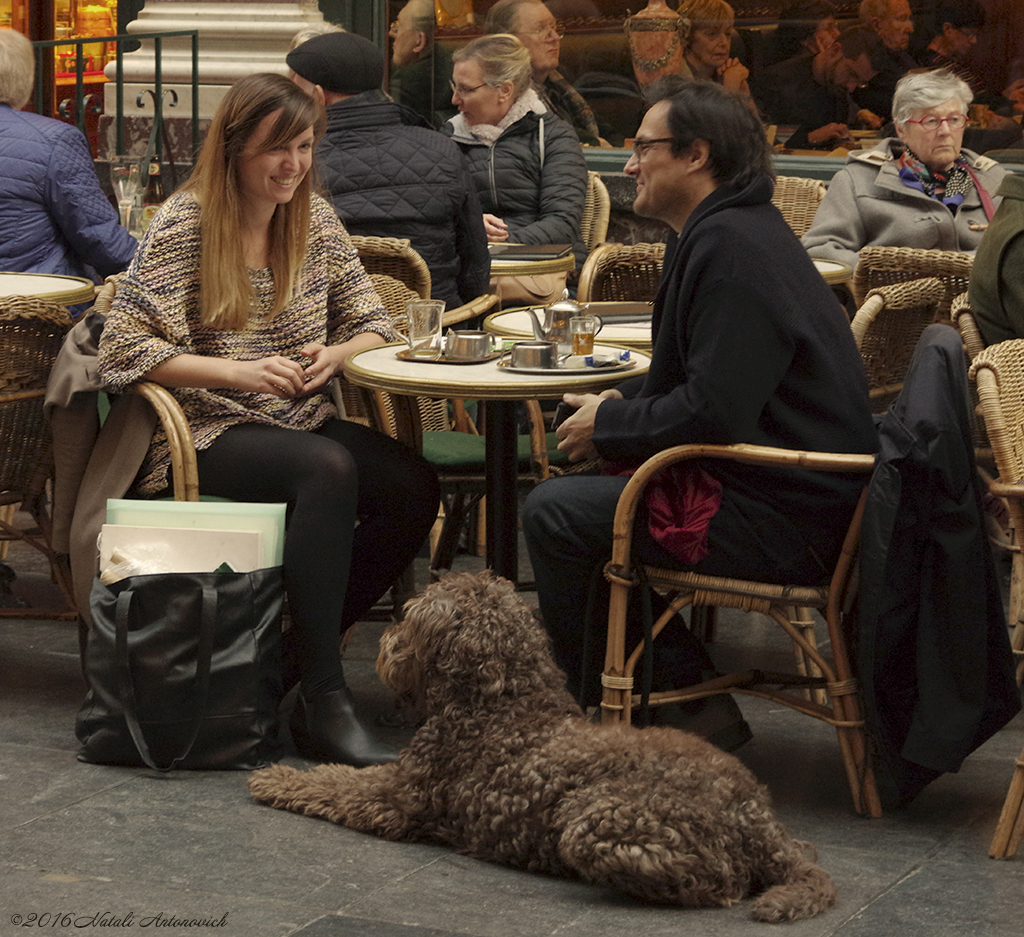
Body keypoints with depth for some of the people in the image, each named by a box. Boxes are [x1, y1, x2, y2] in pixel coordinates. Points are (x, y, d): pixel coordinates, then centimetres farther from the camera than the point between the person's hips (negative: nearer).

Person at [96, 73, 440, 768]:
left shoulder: (315, 218, 11)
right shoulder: (184, 226, -6)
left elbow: (372, 323, 14)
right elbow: (125, 349, -11)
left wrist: (335, 354, -11)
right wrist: (239, 373, -21)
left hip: (303, 423, 6)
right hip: (209, 437, -6)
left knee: (412, 485, -24)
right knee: (328, 469, -36)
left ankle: (301, 653, -9)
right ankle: (324, 702, -36)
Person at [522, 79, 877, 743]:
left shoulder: (729, 246, -18)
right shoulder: (730, 231, 17)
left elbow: (714, 410, -25)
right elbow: (700, 379, 26)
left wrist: (609, 429, -10)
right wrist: (620, 403, 9)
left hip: (781, 525, -11)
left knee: (554, 513, -11)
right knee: (590, 488, 19)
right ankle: (677, 681, 14)